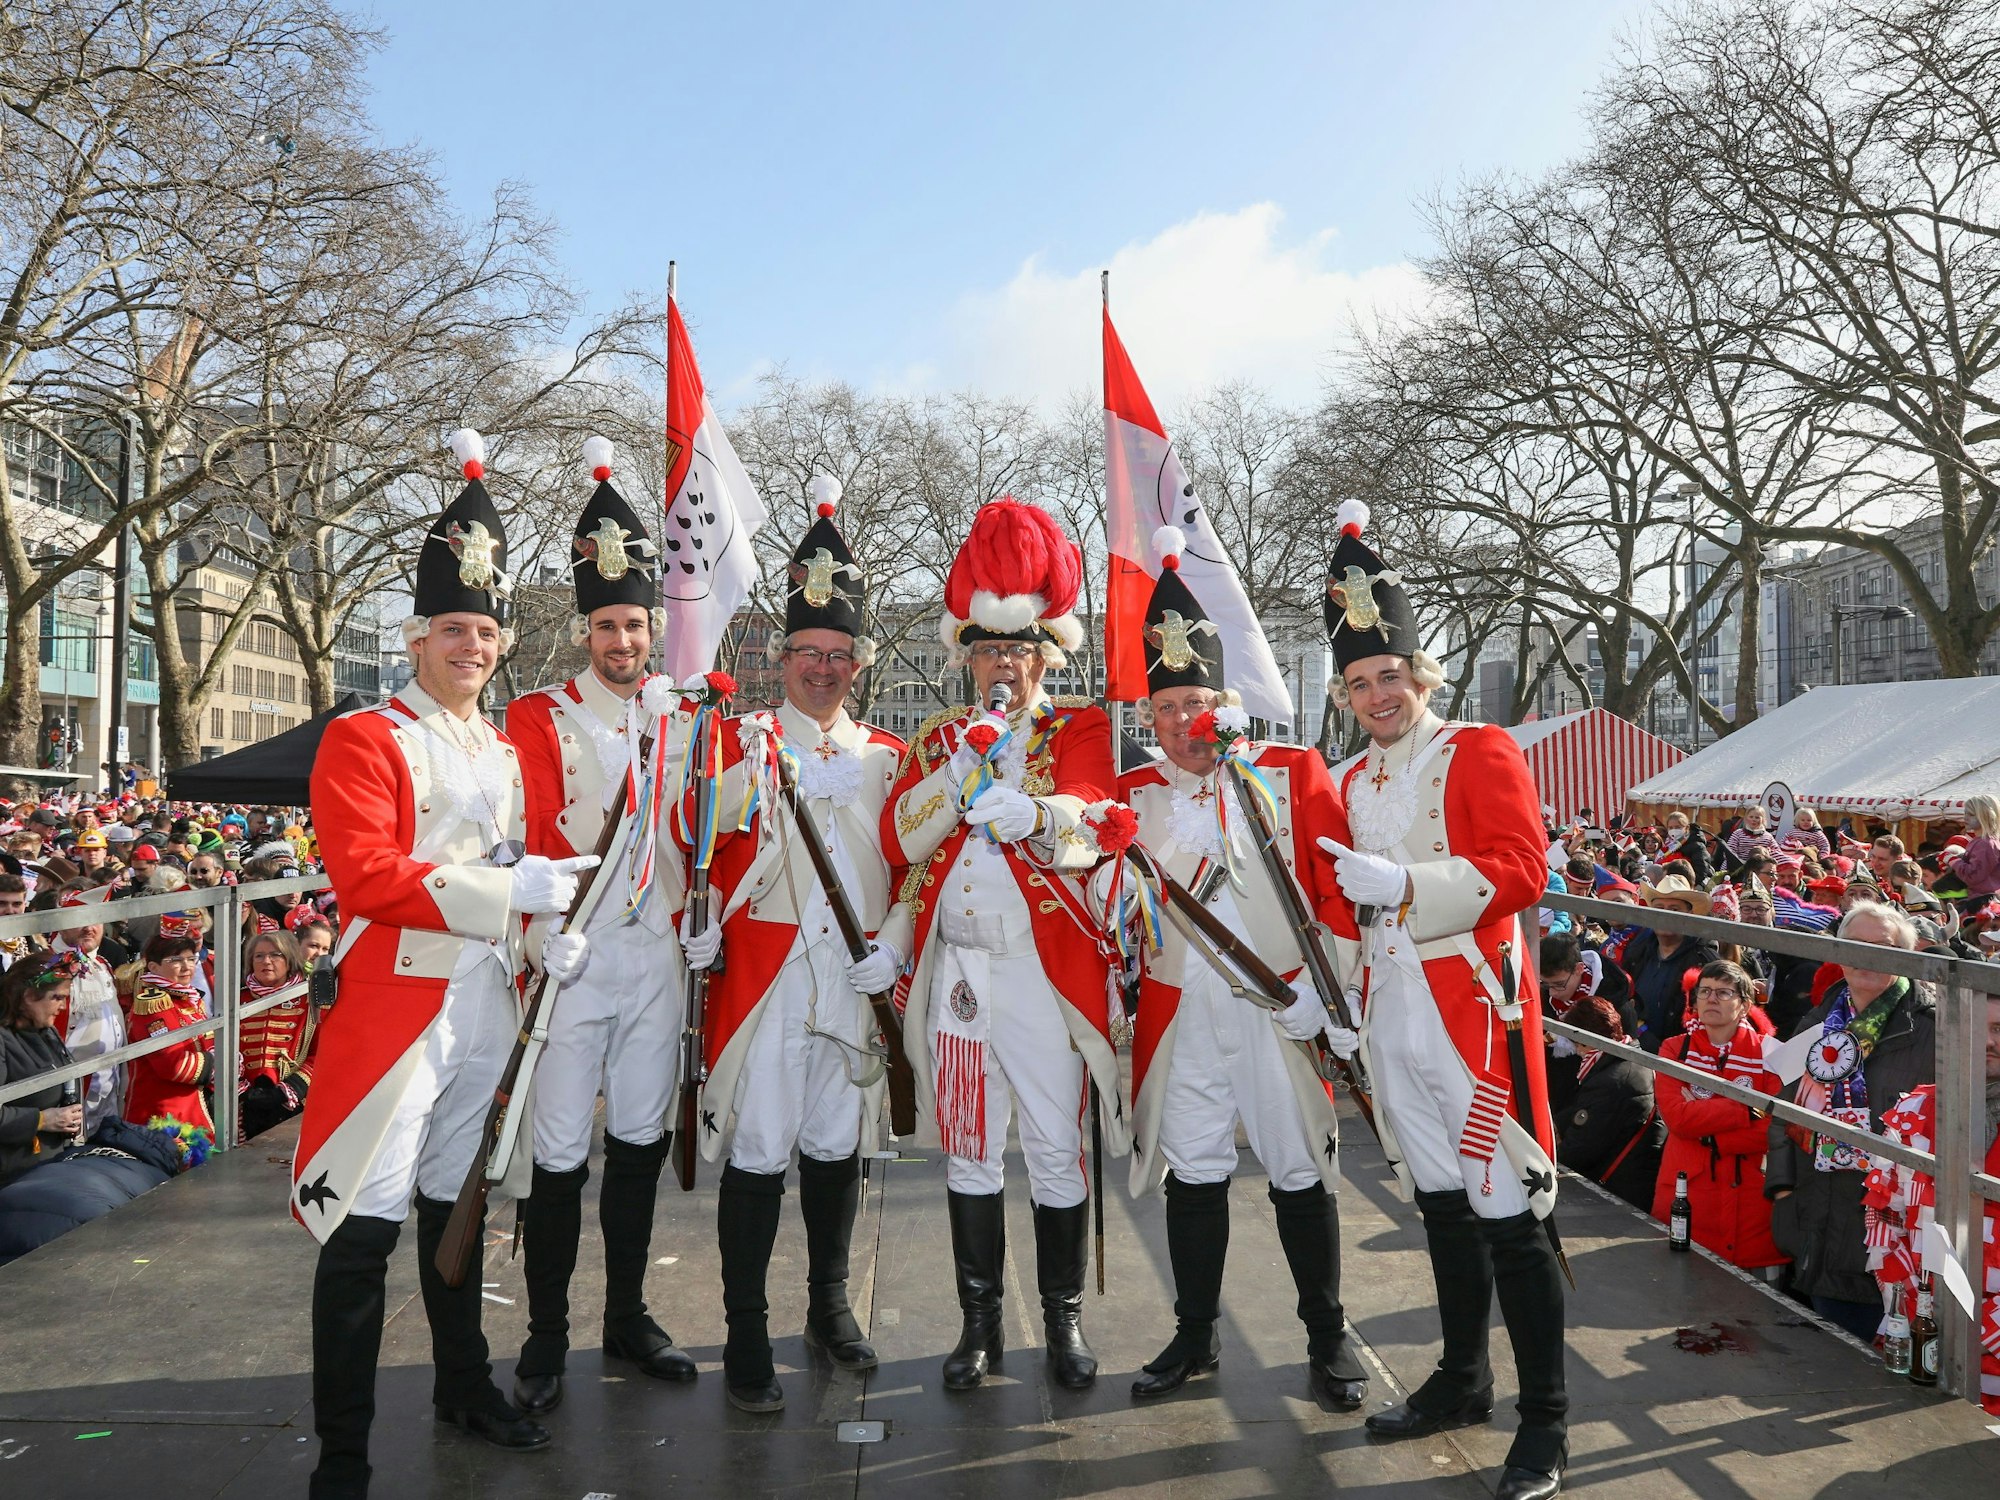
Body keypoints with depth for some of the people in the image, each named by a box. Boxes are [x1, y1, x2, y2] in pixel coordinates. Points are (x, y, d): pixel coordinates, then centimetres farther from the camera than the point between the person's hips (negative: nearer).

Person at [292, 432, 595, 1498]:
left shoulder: (508, 753, 15)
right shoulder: (366, 741, -7)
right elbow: (365, 875, -18)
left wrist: (551, 933, -1)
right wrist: (512, 887, -23)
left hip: (489, 1005, 7)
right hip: (398, 1001, -6)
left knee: (455, 1203, 19)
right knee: (366, 1227, -3)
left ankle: (464, 1388, 34)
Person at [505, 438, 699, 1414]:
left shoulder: (680, 724, 9)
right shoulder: (537, 719, -2)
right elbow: (532, 846, -5)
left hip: (656, 959, 4)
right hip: (571, 958, -3)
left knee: (641, 1139, 12)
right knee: (561, 1152, 1)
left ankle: (627, 1317, 27)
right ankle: (546, 1338, 17)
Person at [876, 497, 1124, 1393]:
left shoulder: (1081, 727, 3)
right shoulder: (940, 736, 13)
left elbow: (1086, 831, -14)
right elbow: (901, 842, -1)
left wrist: (1027, 813, -33)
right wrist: (963, 764, -12)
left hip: (1044, 972, -3)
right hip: (954, 971, 3)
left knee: (1055, 1150, 5)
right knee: (969, 1150, 10)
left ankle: (1064, 1319, 22)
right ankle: (981, 1320, 24)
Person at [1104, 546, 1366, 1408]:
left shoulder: (1294, 775, -1)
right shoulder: (1131, 796, 5)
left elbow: (1336, 888, -2)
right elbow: (1110, 907, 9)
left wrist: (1324, 988, -9)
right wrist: (1109, 889, -12)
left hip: (1279, 1008, -2)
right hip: (1179, 1013, 2)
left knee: (1300, 1171, 7)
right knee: (1193, 1172, 10)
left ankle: (1328, 1339, 24)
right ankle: (1196, 1335, 27)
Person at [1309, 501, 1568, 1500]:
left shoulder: (1481, 754, -5)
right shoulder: (1350, 785, 13)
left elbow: (1519, 870, -16)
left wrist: (1402, 881, -25)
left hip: (1471, 1013, -6)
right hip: (1390, 1022, 6)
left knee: (1507, 1211, -1)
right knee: (1440, 1204, 16)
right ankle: (1462, 1380, 31)